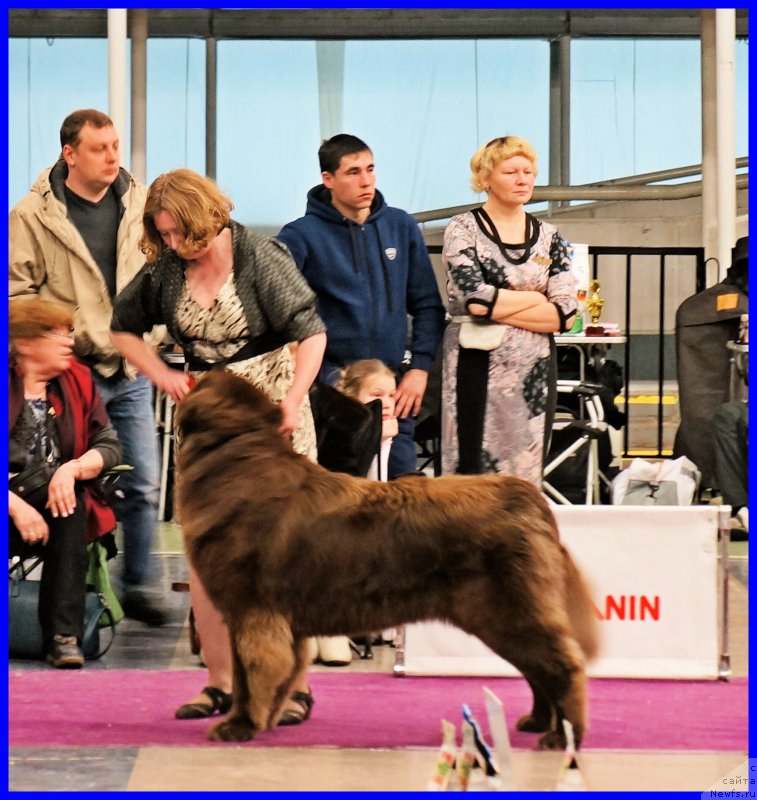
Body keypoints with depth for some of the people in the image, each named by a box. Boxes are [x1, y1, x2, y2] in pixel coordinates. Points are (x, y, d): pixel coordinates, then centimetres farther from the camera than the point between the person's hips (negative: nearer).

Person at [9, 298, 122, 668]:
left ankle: (63, 634, -32)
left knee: (70, 503, -30)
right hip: (14, 511, -3)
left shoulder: (78, 381, 5)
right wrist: (16, 507, -26)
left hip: (58, 503, 3)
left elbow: (110, 446, 1)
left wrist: (72, 469, -20)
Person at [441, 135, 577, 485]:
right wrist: (537, 299, -6)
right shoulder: (463, 230, 0)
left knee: (527, 475, 4)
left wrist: (499, 307, -7)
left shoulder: (548, 236, 11)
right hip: (477, 369, -4)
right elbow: (475, 299, -16)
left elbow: (565, 314, 1)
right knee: (474, 470, -6)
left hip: (533, 373, 4)